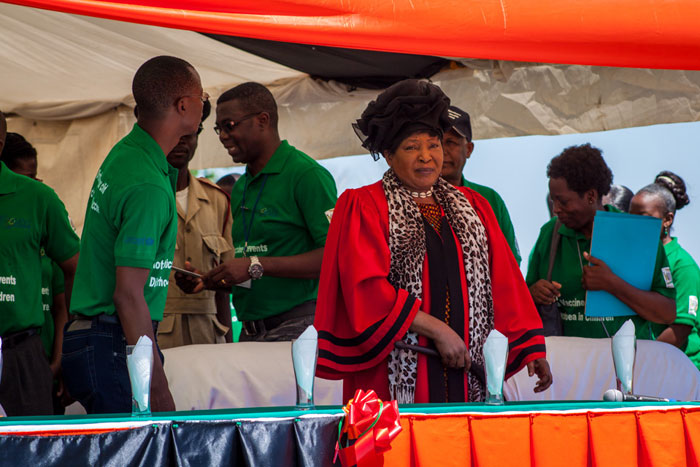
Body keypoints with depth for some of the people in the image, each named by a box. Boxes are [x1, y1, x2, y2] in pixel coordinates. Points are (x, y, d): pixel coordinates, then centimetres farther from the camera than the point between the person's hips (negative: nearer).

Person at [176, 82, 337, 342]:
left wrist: (257, 266, -18)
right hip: (251, 332, 7)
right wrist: (207, 282, 9)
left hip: (297, 329, -7)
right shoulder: (240, 188, 21)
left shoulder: (307, 175, -6)